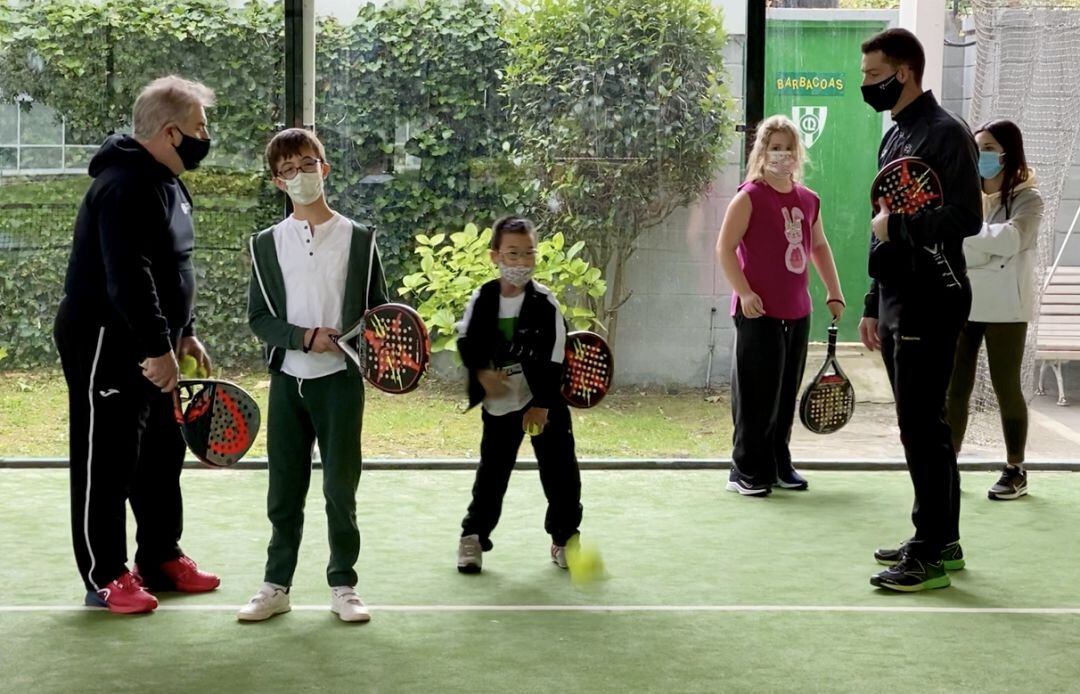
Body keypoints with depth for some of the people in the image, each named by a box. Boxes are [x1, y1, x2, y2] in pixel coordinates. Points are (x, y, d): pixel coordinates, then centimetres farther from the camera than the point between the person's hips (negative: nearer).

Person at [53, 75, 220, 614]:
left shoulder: (165, 183, 12)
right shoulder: (125, 186, -21)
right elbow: (128, 278, -28)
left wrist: (183, 334, 17)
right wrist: (159, 346, -28)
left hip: (149, 348, 10)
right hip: (106, 345, -10)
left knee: (161, 456, 16)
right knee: (106, 463, -2)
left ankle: (161, 558, 28)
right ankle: (105, 577, 7)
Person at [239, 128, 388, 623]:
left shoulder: (359, 239, 3)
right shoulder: (266, 244, 6)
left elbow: (379, 308, 5)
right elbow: (259, 318, 2)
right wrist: (305, 337, -14)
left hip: (340, 379, -1)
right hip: (288, 379, 2)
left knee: (340, 488, 3)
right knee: (284, 489, 7)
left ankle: (343, 587, 14)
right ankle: (276, 586, 17)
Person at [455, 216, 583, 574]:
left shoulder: (545, 302, -10)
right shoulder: (481, 299, -4)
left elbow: (553, 358, -11)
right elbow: (465, 341, 7)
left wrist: (541, 405, -14)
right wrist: (480, 372, -11)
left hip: (544, 401, -1)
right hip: (499, 401, 1)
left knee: (560, 470, 0)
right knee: (492, 471, 6)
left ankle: (564, 538, 14)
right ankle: (473, 535, 19)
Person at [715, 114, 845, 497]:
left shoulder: (809, 200, 10)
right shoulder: (750, 196, -7)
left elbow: (819, 247, 24)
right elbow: (725, 247, -10)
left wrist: (834, 293, 19)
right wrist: (744, 293, -18)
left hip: (797, 313, 6)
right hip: (759, 312, -6)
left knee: (787, 393, 12)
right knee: (757, 394, -3)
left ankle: (779, 464, 23)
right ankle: (746, 471, 5)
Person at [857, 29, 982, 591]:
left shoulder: (945, 133, -10)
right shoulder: (894, 138, 18)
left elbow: (966, 217, -20)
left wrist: (897, 225, -14)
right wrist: (874, 305, 21)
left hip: (930, 305, -9)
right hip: (897, 304, 9)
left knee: (922, 427, -8)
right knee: (920, 425, 13)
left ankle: (931, 555, -3)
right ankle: (943, 539, 21)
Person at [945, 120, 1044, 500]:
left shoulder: (1027, 198, -4)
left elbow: (1010, 240, -21)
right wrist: (989, 245, -14)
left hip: (1004, 308, -4)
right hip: (961, 304, 4)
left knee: (1006, 386, 4)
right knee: (954, 386, 3)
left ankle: (1015, 470, 15)